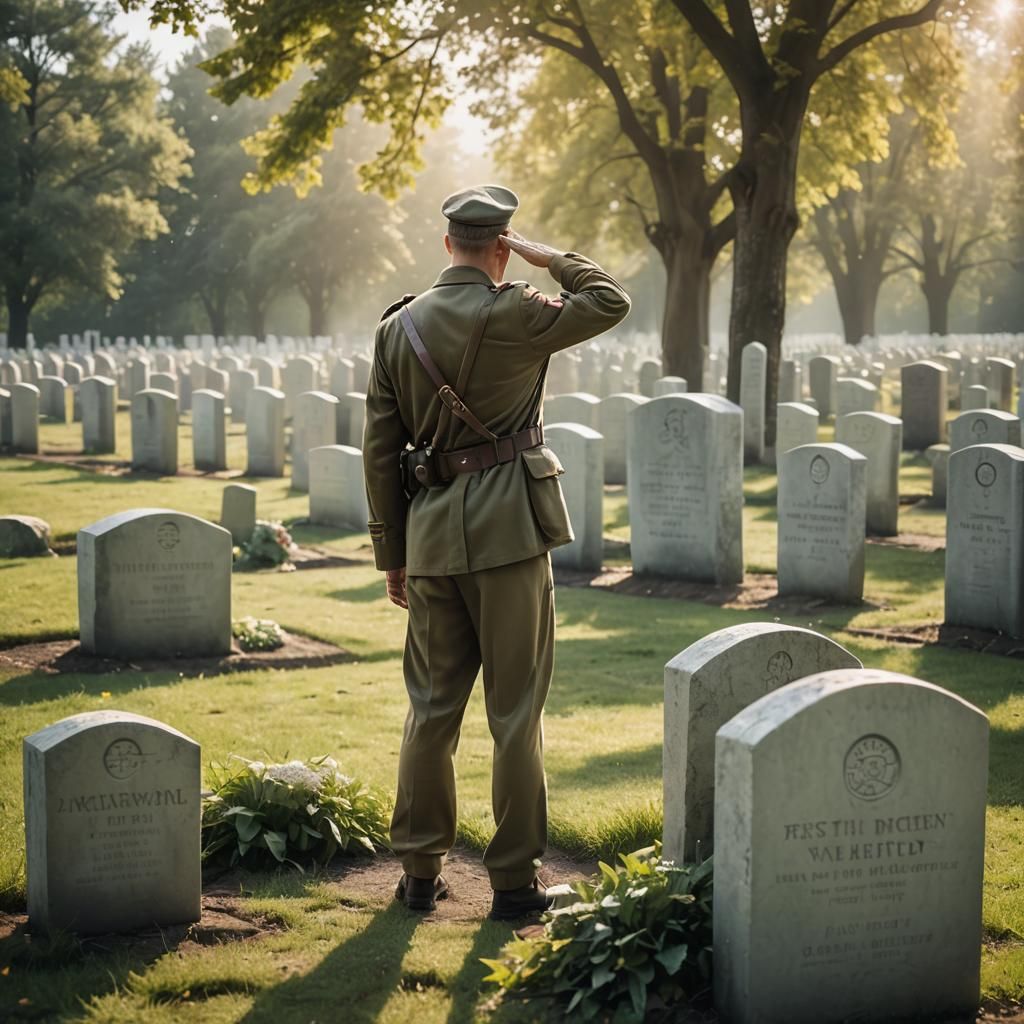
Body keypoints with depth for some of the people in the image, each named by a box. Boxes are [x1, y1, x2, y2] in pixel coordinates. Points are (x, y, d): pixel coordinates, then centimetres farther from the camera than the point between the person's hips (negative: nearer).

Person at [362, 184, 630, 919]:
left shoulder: (398, 328, 6)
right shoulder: (514, 316, -9)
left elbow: (380, 450, 8)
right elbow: (612, 301, 4)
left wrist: (392, 554, 14)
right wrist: (547, 257, 8)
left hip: (431, 535, 5)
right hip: (509, 531, -5)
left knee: (432, 708, 13)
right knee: (516, 712, 2)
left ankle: (420, 871, 18)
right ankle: (515, 879, 8)